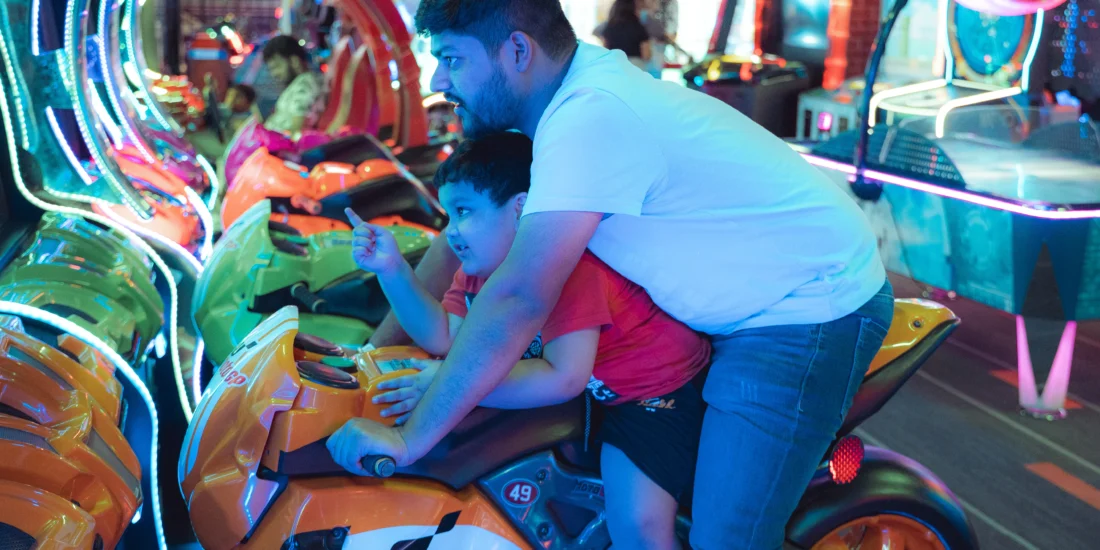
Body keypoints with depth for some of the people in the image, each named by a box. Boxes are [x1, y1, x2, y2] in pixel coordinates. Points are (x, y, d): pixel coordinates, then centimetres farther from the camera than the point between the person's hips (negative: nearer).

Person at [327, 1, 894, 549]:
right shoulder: (571, 94, 1)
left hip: (813, 312, -10)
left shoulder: (590, 117, -29)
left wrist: (409, 437, -26)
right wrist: (377, 350, 8)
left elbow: (518, 301, -32)